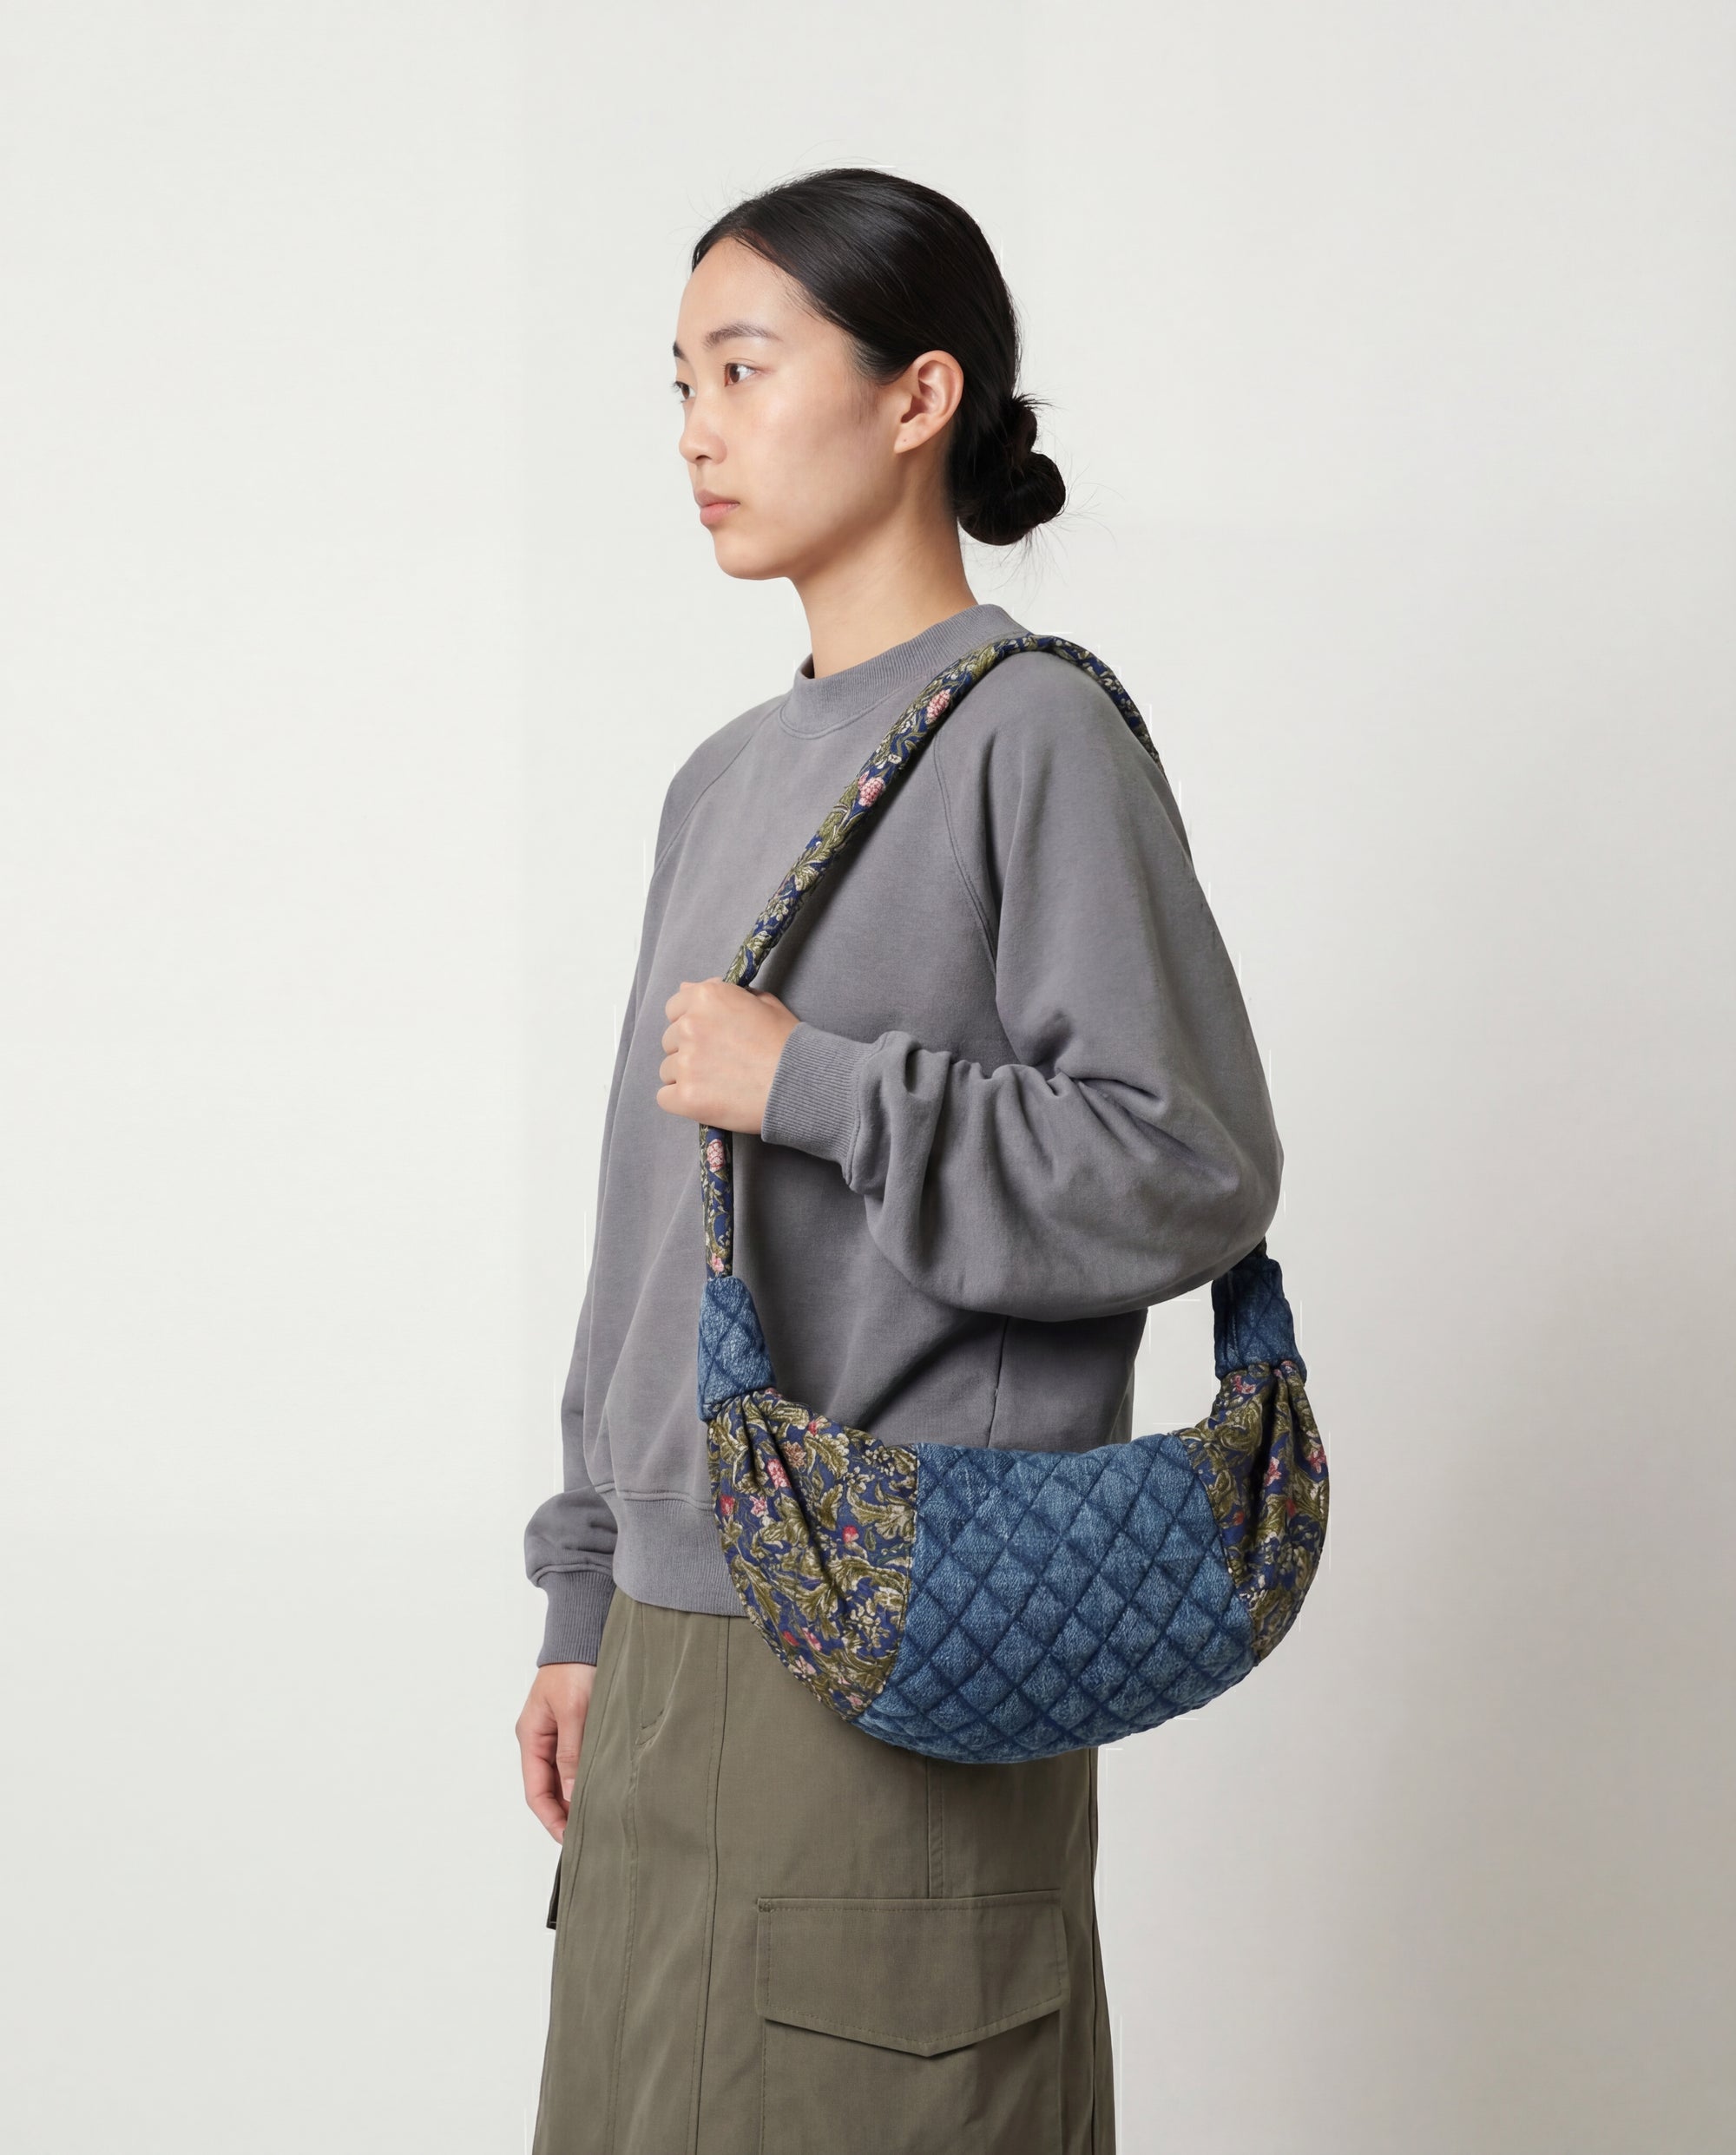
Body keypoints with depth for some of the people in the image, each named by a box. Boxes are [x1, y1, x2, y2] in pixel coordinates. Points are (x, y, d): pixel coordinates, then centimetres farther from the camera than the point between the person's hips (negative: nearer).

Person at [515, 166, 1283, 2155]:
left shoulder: (1036, 739, -8)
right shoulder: (722, 782, 16)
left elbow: (1193, 1167, -14)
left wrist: (816, 1085, -17)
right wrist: (586, 1604, 17)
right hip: (674, 1650, 7)